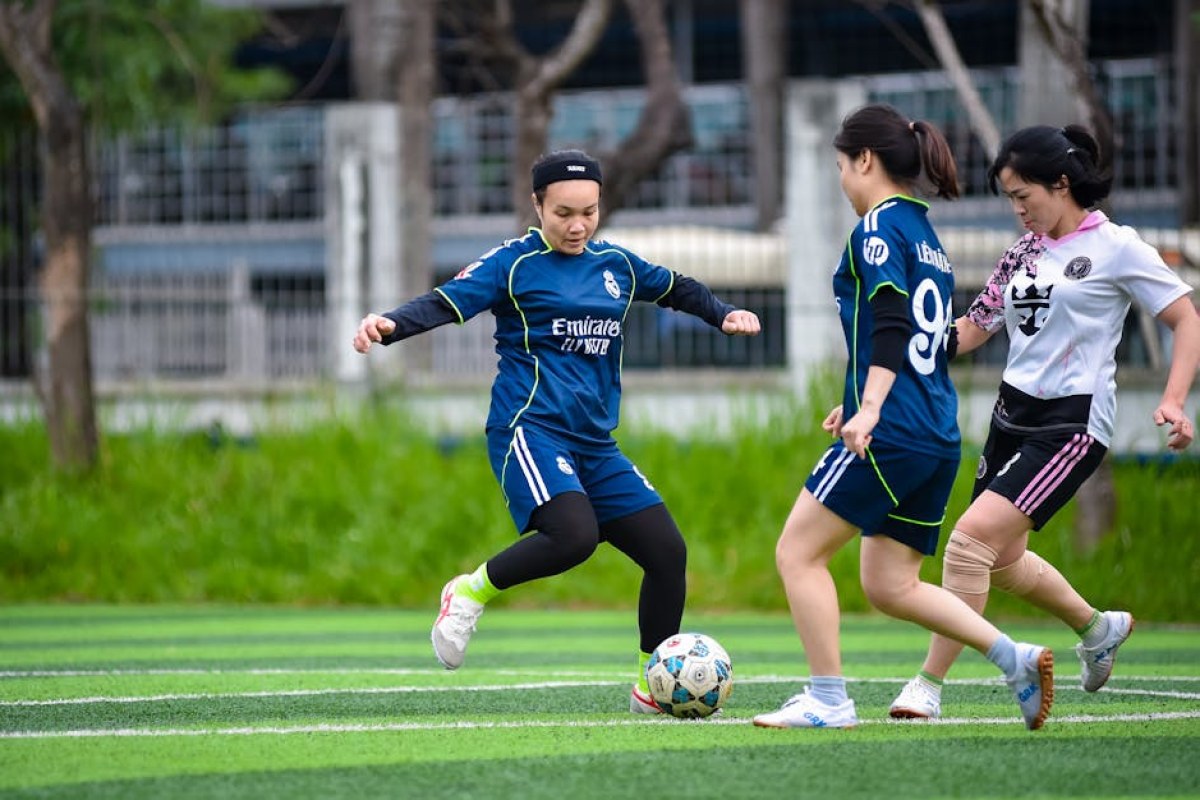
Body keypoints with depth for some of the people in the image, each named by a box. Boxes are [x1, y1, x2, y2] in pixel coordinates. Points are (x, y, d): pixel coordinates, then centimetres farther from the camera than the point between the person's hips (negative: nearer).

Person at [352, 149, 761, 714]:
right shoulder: (515, 263, -2)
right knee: (574, 535, -32)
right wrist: (389, 325, -32)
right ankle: (470, 593, -7)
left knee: (667, 550, -1)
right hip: (531, 430, -7)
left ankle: (652, 688, 15)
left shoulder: (616, 264, 16)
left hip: (596, 444, 7)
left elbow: (677, 288, 34)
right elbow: (447, 302, -14)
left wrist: (724, 315, 17)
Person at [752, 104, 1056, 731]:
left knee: (798, 552, -1)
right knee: (890, 586, 12)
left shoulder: (879, 226, -7)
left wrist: (869, 409, -28)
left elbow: (891, 325, -20)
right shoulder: (925, 235, 20)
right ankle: (1015, 657, 1)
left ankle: (828, 701, -2)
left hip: (891, 436, -9)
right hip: (938, 438, 9)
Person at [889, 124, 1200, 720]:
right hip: (1014, 413, 8)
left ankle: (930, 684, -15)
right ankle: (1099, 627, 42)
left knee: (972, 536, -20)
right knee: (1003, 560, 15)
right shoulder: (1023, 253, 12)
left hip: (1071, 422, -8)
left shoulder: (1116, 247, -6)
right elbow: (972, 329, 18)